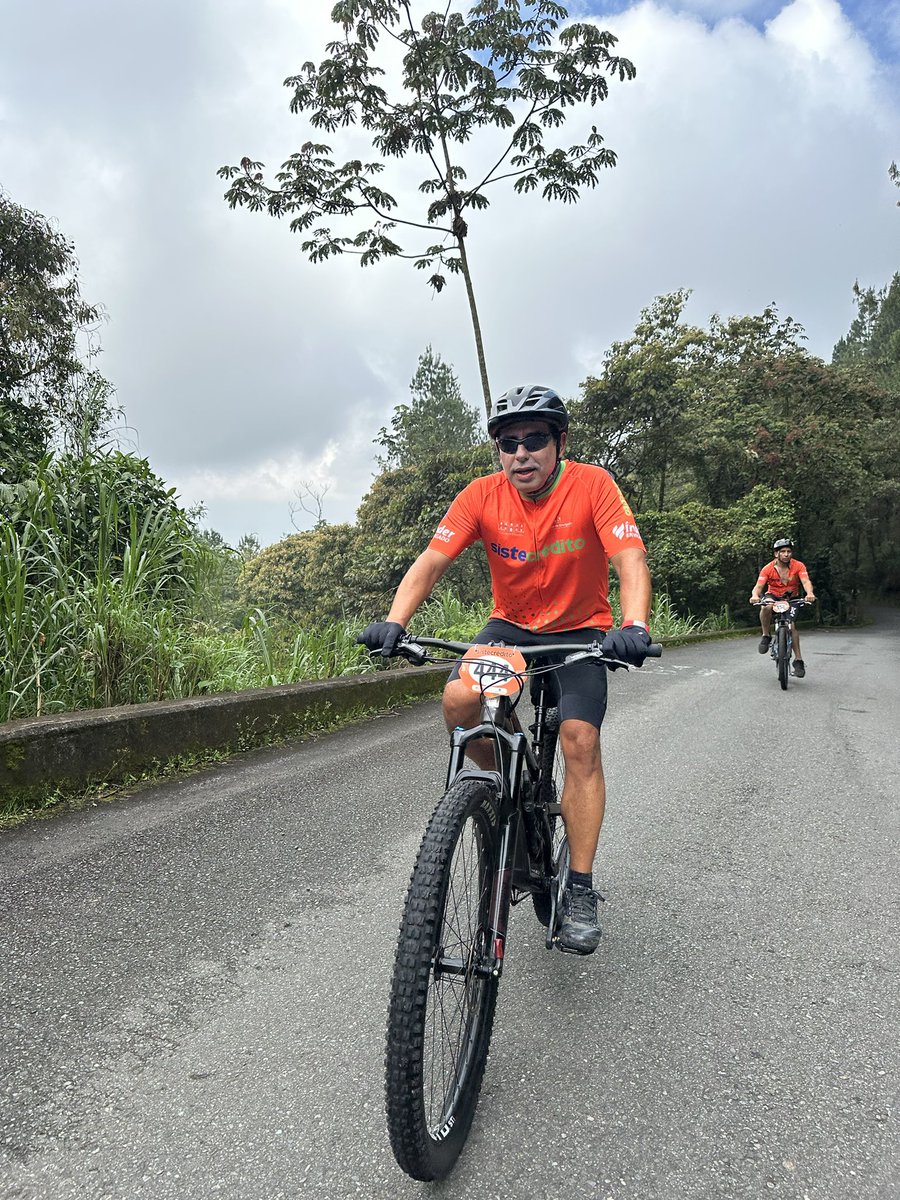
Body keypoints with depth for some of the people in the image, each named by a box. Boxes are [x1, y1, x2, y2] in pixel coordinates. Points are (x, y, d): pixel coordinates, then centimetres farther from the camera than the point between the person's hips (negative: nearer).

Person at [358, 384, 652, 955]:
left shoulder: (593, 485, -18)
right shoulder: (483, 495, -12)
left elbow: (630, 559, -27)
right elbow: (432, 560, -18)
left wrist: (634, 626, -46)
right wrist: (394, 620, -34)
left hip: (581, 630, -2)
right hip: (510, 625, 2)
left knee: (580, 739, -19)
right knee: (459, 701, -24)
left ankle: (581, 889, -5)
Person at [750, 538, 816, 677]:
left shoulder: (798, 566, -14)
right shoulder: (768, 568, -15)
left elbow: (806, 582, -27)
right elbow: (759, 586, -23)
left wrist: (810, 593, -50)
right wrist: (755, 595, -47)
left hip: (791, 599, 1)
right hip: (773, 596, -1)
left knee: (792, 625, -20)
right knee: (765, 607, -36)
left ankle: (798, 660, -11)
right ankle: (766, 636, -16)